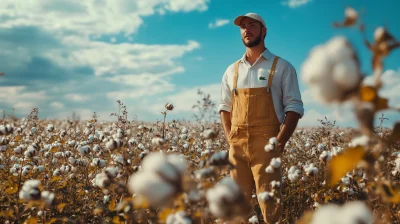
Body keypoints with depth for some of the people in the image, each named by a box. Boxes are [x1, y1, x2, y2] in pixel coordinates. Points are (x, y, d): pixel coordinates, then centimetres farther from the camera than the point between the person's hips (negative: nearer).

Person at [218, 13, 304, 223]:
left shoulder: (282, 67, 3)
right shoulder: (232, 70, 15)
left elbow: (294, 107, -1)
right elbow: (224, 106, 19)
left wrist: (280, 142, -12)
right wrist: (230, 138, 5)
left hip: (266, 143, -4)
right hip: (237, 144, 4)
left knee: (269, 202, -5)